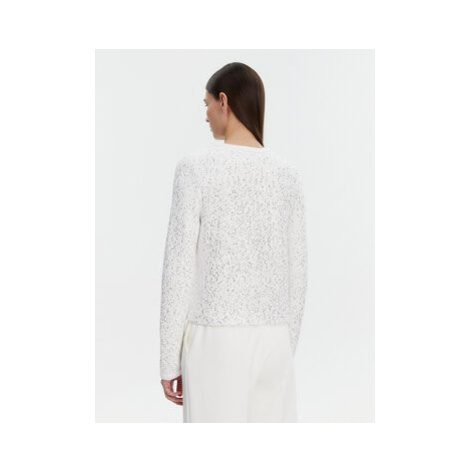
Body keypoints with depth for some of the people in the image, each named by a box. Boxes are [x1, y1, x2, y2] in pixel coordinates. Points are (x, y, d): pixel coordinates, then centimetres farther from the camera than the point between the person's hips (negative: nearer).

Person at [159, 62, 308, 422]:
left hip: (214, 343, -4)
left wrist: (169, 361, -2)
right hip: (271, 342, 5)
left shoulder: (195, 169, -10)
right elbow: (296, 275, 7)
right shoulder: (289, 175, 5)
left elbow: (179, 270, -11)